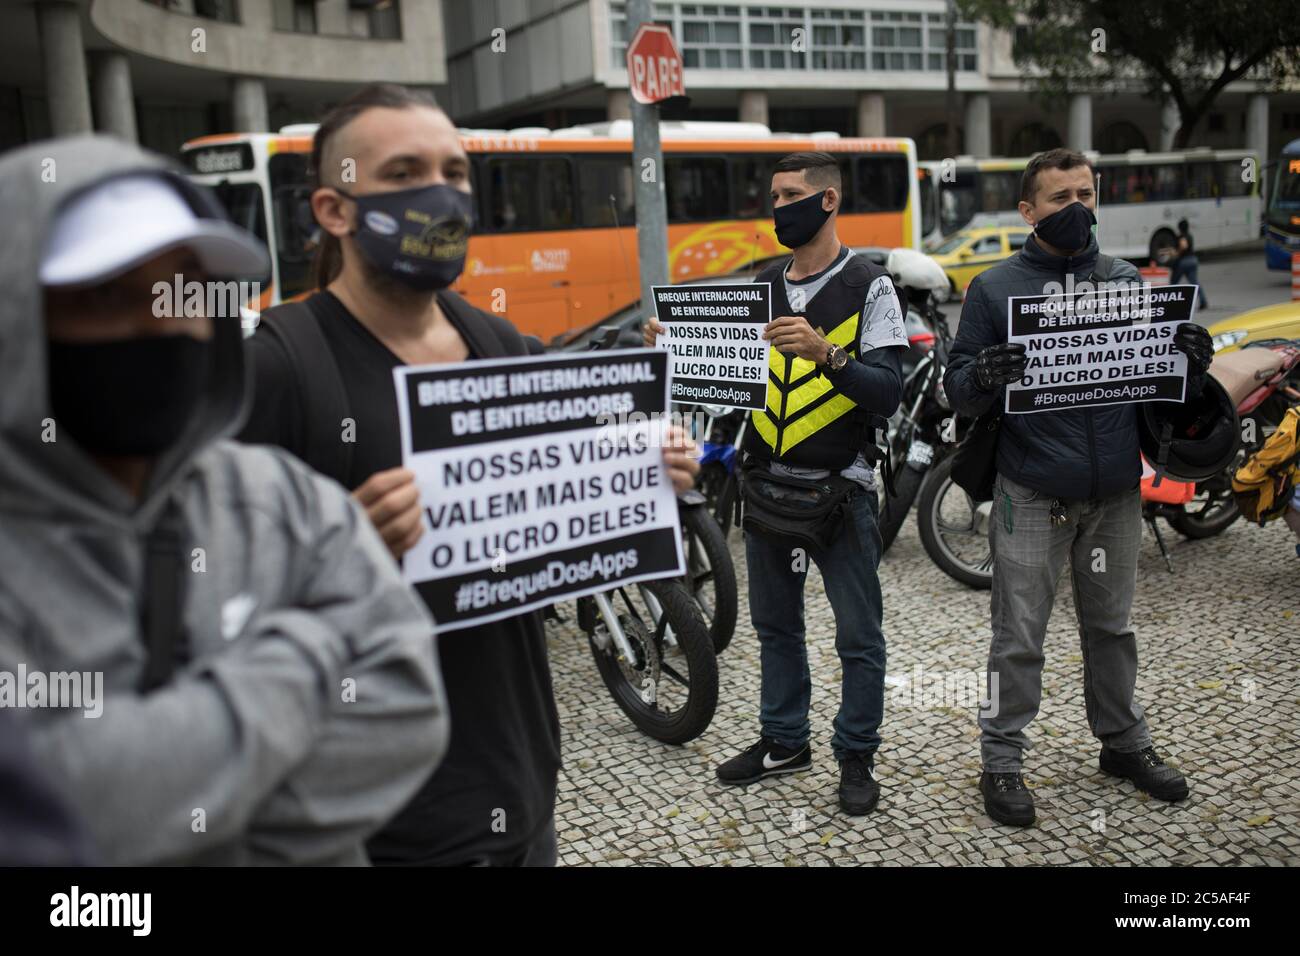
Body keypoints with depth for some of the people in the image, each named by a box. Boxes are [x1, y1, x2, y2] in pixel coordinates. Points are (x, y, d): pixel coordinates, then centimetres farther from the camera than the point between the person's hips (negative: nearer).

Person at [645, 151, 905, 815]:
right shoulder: (761, 287, 11)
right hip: (766, 481, 6)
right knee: (774, 623, 16)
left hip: (839, 487, -5)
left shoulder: (869, 287, -6)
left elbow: (888, 393, -14)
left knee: (857, 635, 5)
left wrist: (825, 353, -29)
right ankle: (784, 741, 32)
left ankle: (856, 757, 21)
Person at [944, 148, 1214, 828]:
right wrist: (981, 377, -29)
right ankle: (1001, 760, 15)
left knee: (1111, 625, 18)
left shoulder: (1128, 282, 9)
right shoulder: (995, 288, -2)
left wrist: (1191, 361, -11)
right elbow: (957, 390, -6)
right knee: (1019, 638, 2)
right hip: (1032, 495, -4)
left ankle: (1123, 741, 35)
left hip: (1115, 491, 4)